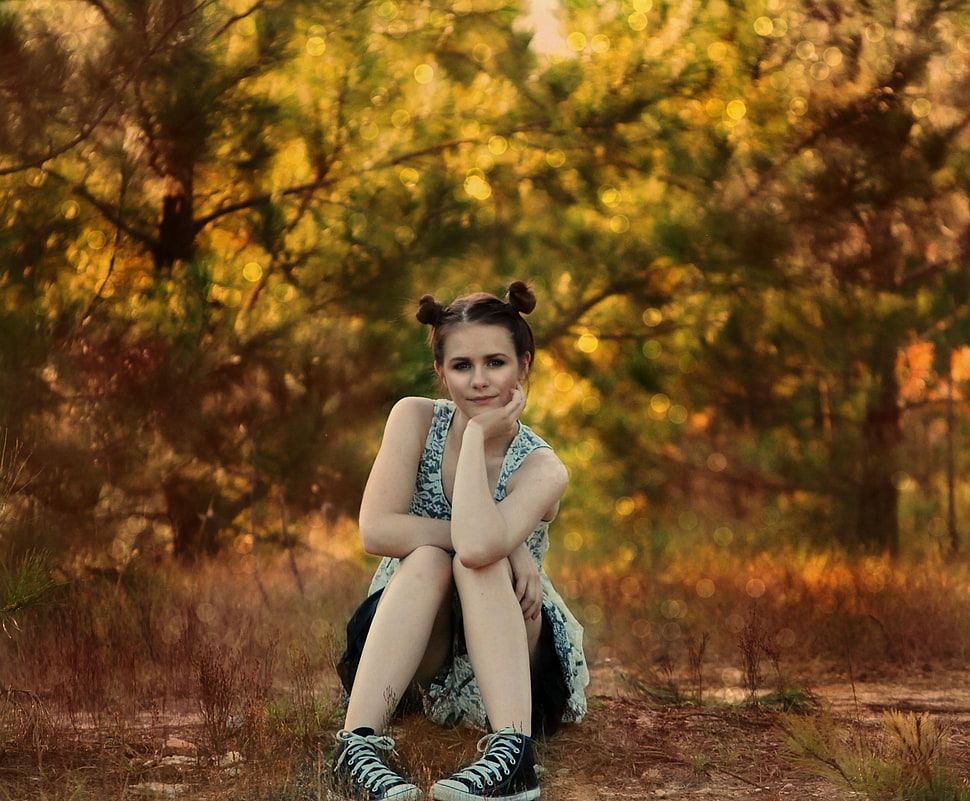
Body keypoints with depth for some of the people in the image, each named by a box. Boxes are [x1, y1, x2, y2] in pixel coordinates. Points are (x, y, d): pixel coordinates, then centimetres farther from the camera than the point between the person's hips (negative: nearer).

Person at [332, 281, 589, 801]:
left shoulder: (540, 468, -15)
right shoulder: (416, 418, -8)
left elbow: (478, 546, -36)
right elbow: (376, 530, -21)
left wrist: (478, 432, -26)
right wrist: (505, 545, -24)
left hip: (507, 664, -1)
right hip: (407, 660, 1)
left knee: (481, 563, -30)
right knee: (428, 560, -29)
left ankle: (511, 753, -44)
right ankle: (358, 742, -43)